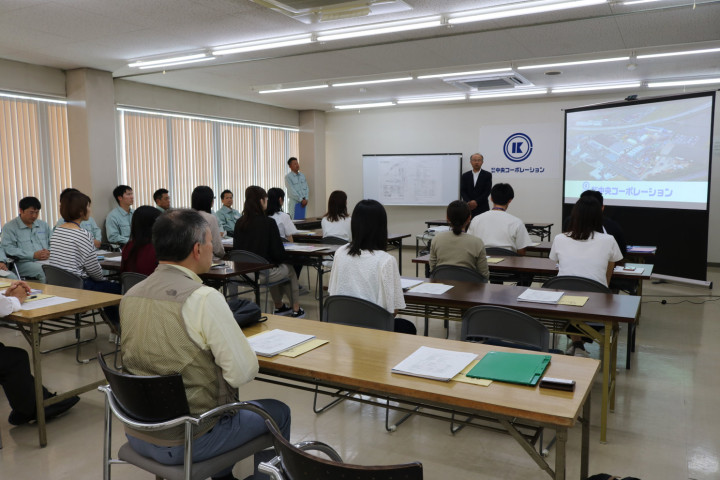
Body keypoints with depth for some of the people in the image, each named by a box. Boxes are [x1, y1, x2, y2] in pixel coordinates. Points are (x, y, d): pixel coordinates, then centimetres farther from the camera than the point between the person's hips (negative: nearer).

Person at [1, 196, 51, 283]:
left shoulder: (43, 225, 23)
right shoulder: (9, 227, 7)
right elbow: (8, 249, -5)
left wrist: (49, 252, 0)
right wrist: (33, 255, -13)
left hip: (47, 261, 4)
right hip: (25, 263, -4)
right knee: (43, 270, -36)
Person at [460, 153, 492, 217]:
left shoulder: (487, 175, 4)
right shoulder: (465, 176, 10)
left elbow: (487, 191, -4)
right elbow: (462, 191, 3)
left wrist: (476, 202, -14)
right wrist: (469, 202, -14)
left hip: (482, 209, -1)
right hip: (468, 208, 2)